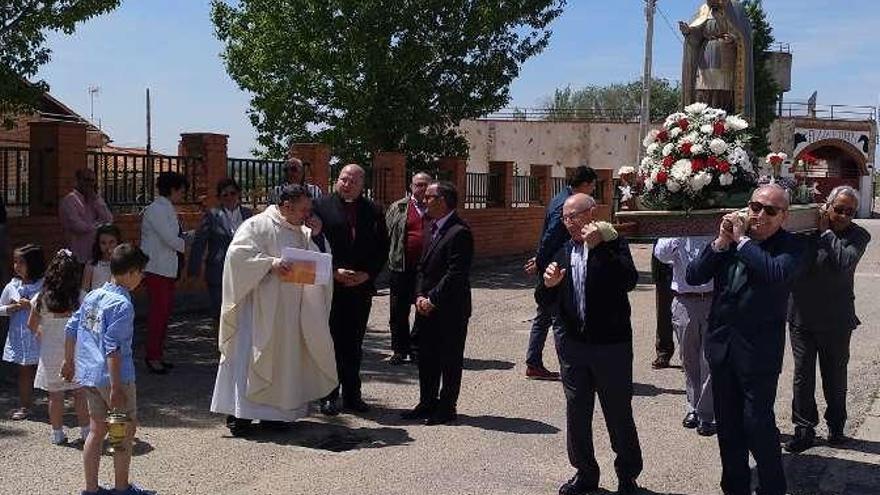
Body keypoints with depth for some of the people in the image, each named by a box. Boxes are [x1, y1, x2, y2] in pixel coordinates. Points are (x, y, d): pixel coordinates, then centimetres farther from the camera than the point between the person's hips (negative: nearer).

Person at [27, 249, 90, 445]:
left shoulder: (41, 298, -10)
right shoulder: (80, 298, -12)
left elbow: (31, 325, -1)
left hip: (50, 351, 0)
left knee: (55, 394, 9)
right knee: (80, 392, 11)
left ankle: (57, 433, 16)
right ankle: (85, 431, 17)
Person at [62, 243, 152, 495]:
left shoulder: (93, 295, 7)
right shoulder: (122, 304, -19)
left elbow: (71, 328, 15)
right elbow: (112, 347, -24)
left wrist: (69, 361, 27)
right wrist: (116, 387, -23)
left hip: (89, 374, 8)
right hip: (113, 376, -8)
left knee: (96, 430, 15)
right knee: (126, 429, 8)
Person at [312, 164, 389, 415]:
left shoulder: (373, 211, 8)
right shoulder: (322, 206, 0)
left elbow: (382, 248, 8)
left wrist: (367, 274, -5)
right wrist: (334, 271, -12)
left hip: (361, 287, 2)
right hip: (330, 286, -2)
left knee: (354, 344, 9)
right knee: (331, 341, 2)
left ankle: (352, 394, 18)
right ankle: (329, 396, 11)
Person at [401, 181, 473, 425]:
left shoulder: (459, 232, -16)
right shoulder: (433, 229, 13)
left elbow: (456, 274, -20)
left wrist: (432, 299, -17)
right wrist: (420, 295, 2)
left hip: (450, 310, -9)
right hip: (427, 307, 9)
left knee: (450, 360, 4)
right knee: (427, 357, 15)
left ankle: (447, 407, 14)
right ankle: (427, 403, 27)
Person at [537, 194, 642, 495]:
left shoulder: (612, 243, -5)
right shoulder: (562, 252, 10)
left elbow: (630, 280, -23)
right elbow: (547, 302, 13)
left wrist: (598, 247, -26)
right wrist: (548, 285, -9)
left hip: (611, 345, -5)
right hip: (572, 344, 5)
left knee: (619, 413, 6)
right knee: (576, 412, 13)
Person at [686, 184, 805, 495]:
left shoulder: (790, 246, -9)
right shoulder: (730, 235, 3)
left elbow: (777, 273, -30)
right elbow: (693, 276, -2)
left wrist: (742, 240, -21)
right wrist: (721, 242, -14)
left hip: (759, 350, -5)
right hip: (721, 343, 5)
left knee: (757, 423, -1)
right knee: (728, 423, 16)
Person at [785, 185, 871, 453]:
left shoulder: (858, 236, -6)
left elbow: (845, 262, -24)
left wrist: (826, 232, -17)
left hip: (835, 320, 0)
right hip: (802, 317, 0)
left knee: (835, 378, 15)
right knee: (802, 376, 7)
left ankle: (836, 426, 33)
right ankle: (804, 430, 17)